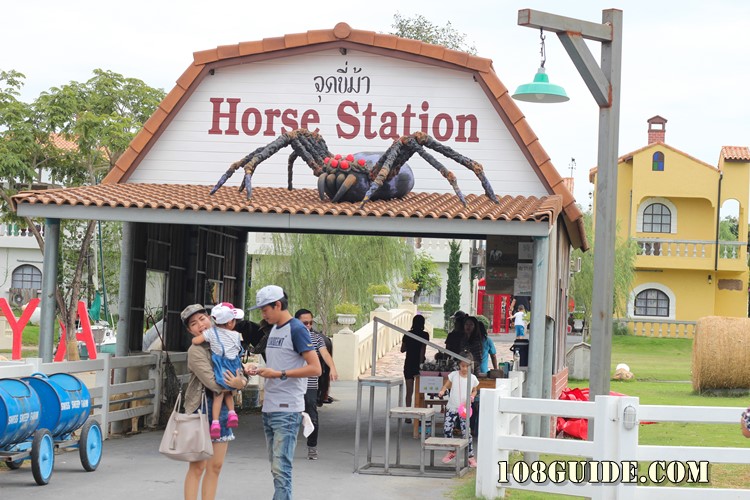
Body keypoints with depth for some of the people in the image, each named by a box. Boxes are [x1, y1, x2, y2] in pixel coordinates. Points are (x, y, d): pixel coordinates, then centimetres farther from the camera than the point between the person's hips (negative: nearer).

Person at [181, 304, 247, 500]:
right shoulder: (196, 351, -12)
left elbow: (237, 372, 11)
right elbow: (212, 382, -20)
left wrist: (241, 381, -11)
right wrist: (236, 384, -13)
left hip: (222, 409, 7)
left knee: (215, 466, 8)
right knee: (197, 466, -5)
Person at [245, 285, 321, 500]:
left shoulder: (296, 329, -10)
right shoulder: (274, 330, 17)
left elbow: (315, 368, -16)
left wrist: (280, 374, -19)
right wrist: (258, 370, 6)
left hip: (287, 410, -9)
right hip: (269, 408, 9)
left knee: (281, 468, -13)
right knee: (275, 466, 12)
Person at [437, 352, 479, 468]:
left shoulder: (473, 378, -2)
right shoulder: (453, 375, -4)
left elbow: (474, 390, 12)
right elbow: (446, 386, 5)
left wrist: (472, 396, -8)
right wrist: (442, 391, -15)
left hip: (464, 409, -1)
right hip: (452, 407, 1)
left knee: (466, 432, -6)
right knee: (447, 429, -3)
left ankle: (471, 456, 4)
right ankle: (452, 452, 20)